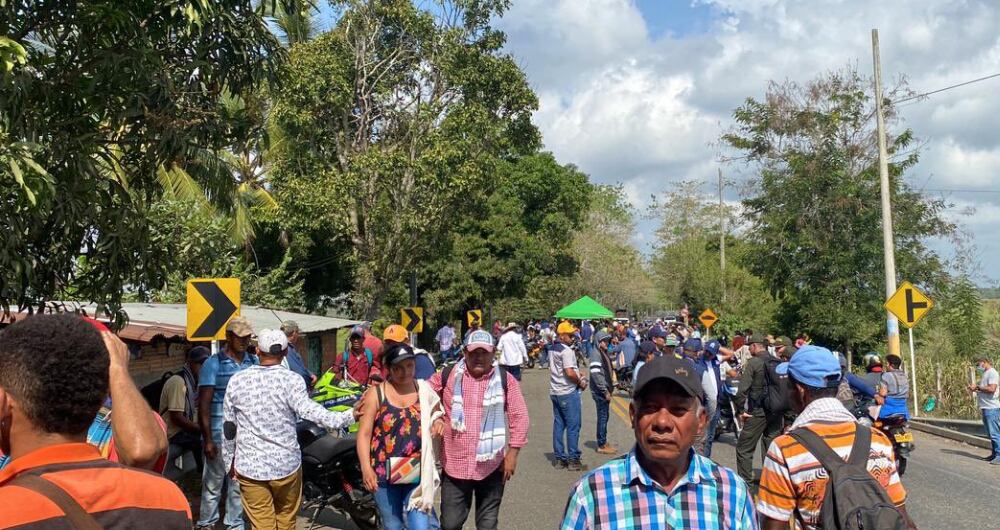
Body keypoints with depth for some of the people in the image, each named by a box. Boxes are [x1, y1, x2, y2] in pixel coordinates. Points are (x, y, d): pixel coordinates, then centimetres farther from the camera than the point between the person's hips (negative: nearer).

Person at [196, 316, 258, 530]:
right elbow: (204, 404, -6)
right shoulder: (213, 364, -5)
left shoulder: (254, 362, 6)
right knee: (213, 483, 7)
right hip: (219, 436, -3)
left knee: (239, 483, 12)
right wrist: (207, 439, -10)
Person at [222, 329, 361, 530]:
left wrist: (229, 460, 17)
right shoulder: (292, 380, -11)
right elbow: (308, 410, -26)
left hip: (249, 467, 1)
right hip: (286, 465, -1)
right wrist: (347, 417, -27)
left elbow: (228, 427, 6)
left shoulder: (236, 380, -1)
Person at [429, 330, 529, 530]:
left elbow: (520, 417, -2)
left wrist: (513, 453, -6)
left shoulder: (506, 380, -3)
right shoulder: (447, 376, -1)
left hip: (491, 467, 0)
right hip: (455, 466, 0)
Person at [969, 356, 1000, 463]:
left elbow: (991, 389, -22)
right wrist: (975, 389, 7)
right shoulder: (985, 374, 19)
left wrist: (977, 387, -12)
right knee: (991, 434, 12)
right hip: (986, 408, 10)